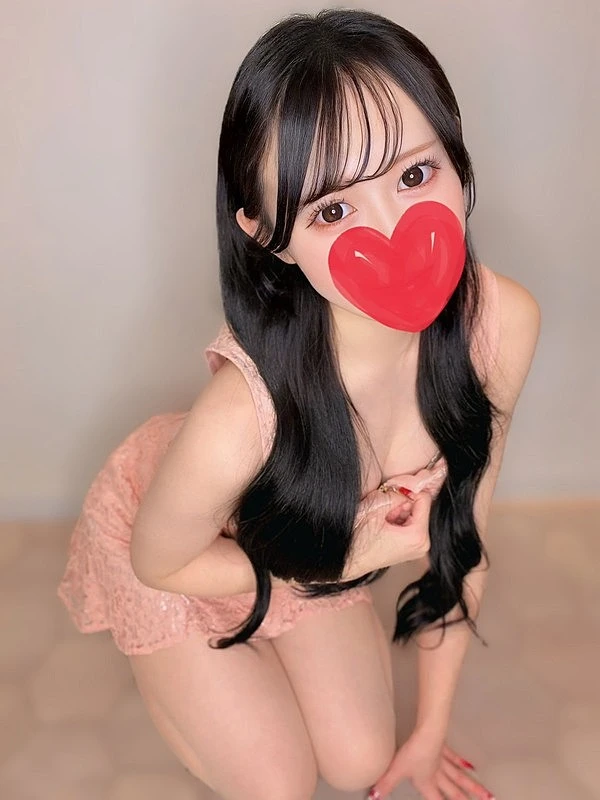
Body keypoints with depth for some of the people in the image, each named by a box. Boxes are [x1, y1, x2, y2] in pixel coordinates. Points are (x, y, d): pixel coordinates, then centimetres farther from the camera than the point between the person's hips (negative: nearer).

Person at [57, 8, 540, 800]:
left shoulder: (504, 324, -31)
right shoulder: (238, 420, -46)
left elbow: (462, 526, -13)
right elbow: (159, 562, -21)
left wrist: (431, 726, -1)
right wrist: (350, 561, -27)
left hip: (299, 542, 4)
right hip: (173, 553, -4)